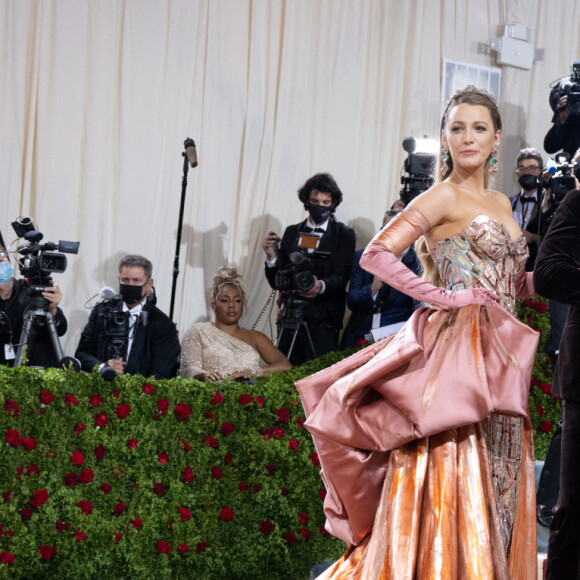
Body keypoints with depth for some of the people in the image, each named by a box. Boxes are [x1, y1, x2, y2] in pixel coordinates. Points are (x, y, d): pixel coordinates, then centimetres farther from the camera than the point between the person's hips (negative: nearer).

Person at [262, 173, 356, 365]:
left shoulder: (344, 235, 7)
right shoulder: (292, 233, 17)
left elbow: (340, 277, -6)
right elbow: (277, 282, 14)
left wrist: (321, 286, -27)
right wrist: (271, 256, -5)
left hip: (322, 320, -3)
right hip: (289, 318, 4)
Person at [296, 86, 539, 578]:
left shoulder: (501, 204, 17)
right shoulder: (443, 197, -5)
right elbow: (376, 255, -14)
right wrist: (440, 296, -15)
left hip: (499, 357, 8)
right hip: (456, 348, -8)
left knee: (497, 487, 8)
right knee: (452, 480, -10)